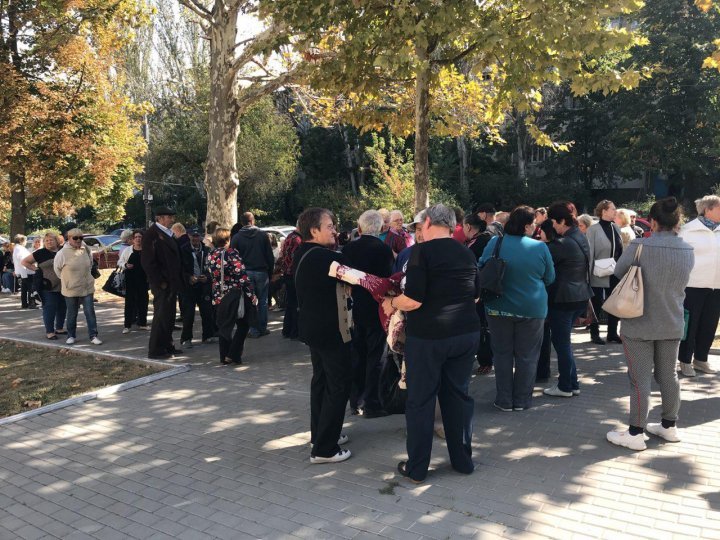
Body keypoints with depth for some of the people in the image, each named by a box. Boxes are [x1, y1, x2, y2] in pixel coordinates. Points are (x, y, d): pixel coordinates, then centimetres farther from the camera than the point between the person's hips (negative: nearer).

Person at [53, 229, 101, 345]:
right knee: (72, 314, 11)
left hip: (87, 288, 2)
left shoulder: (85, 249, -2)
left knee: (90, 311, -1)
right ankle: (71, 336, 25)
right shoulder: (63, 253, -12)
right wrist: (66, 279, 9)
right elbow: (57, 268, 2)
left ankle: (93, 336, 4)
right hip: (71, 289, -2)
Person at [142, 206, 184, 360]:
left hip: (172, 284, 9)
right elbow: (147, 261, -19)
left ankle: (167, 346, 25)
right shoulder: (151, 235, -13)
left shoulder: (168, 234, 16)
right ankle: (155, 351, 4)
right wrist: (160, 282, -19)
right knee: (161, 317, -4)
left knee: (169, 317, 15)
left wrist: (178, 280, 15)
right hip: (162, 285, -9)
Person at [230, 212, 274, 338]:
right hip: (262, 272, 0)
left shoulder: (236, 237, -2)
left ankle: (254, 330, 5)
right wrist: (270, 271, 9)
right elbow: (270, 256, 1)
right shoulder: (263, 235, -1)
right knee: (262, 301, 9)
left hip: (245, 272, 0)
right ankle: (262, 328, 13)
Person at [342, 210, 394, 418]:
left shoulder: (348, 249, -2)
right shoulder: (384, 249, -14)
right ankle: (371, 404, 9)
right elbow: (388, 279, -13)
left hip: (354, 308, 4)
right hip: (376, 309, -4)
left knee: (357, 356, 15)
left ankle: (356, 401, 24)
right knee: (374, 358, 4)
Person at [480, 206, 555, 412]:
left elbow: (481, 270, 5)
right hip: (532, 309, -1)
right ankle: (522, 400, 18)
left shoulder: (495, 243, -7)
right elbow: (550, 278, 2)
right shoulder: (540, 247, -10)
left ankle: (505, 400, 15)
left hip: (499, 308, 1)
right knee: (526, 356, 11)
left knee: (502, 353, 11)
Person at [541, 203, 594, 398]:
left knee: (561, 342, 2)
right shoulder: (580, 237, 9)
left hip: (563, 298, -9)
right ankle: (571, 383, 24)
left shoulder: (563, 243, -21)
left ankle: (565, 387, 12)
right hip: (580, 296, 9)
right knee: (563, 340, 17)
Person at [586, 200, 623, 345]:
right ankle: (595, 334, 16)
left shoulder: (616, 228, 9)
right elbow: (589, 253, -11)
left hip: (615, 274, 6)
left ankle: (612, 333, 23)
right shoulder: (593, 229, -9)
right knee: (597, 305, 5)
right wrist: (588, 274, -14)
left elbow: (620, 251, 12)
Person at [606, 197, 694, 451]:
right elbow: (681, 282, 12)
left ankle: (636, 433, 9)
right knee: (668, 376, 17)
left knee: (640, 379, 1)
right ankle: (669, 426, 31)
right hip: (672, 324, 5)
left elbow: (618, 272, -5)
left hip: (640, 324, -5)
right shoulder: (688, 250, 0)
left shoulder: (639, 246, -18)